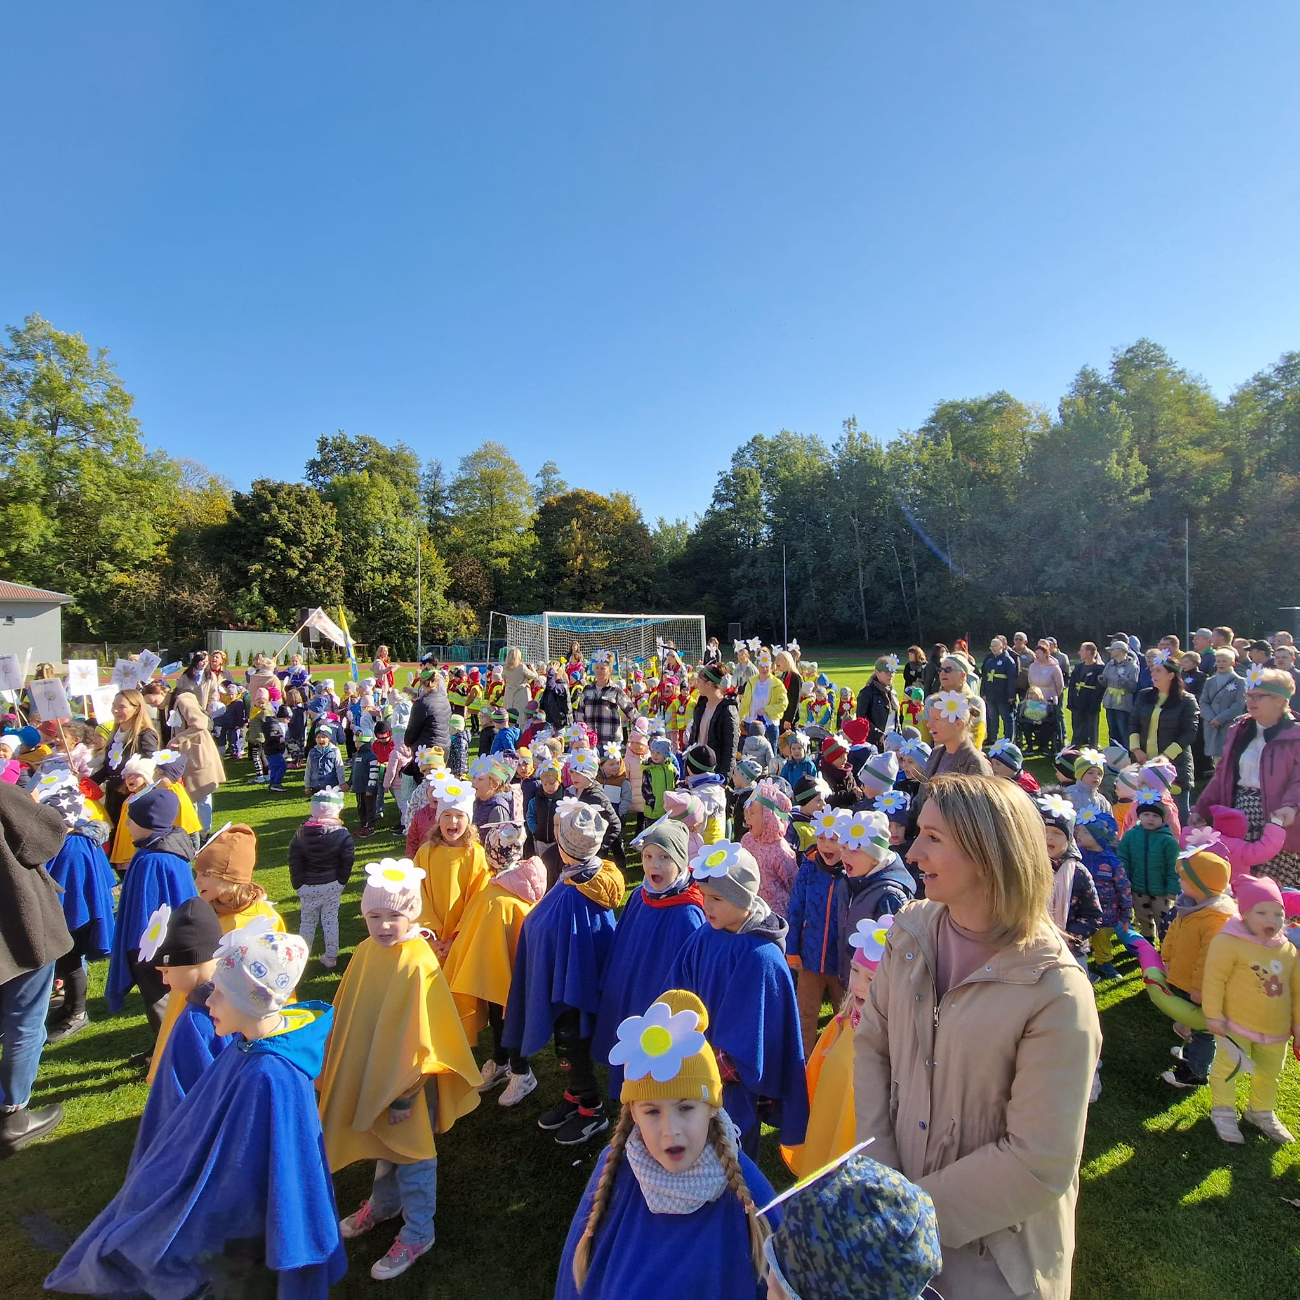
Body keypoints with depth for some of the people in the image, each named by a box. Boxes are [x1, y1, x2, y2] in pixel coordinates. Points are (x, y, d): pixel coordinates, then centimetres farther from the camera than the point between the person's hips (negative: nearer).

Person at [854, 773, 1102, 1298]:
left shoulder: (1055, 993, -25)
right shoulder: (911, 931, -11)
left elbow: (1039, 1166, -22)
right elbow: (872, 1044, -3)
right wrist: (880, 1176, -10)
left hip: (994, 1243, -4)